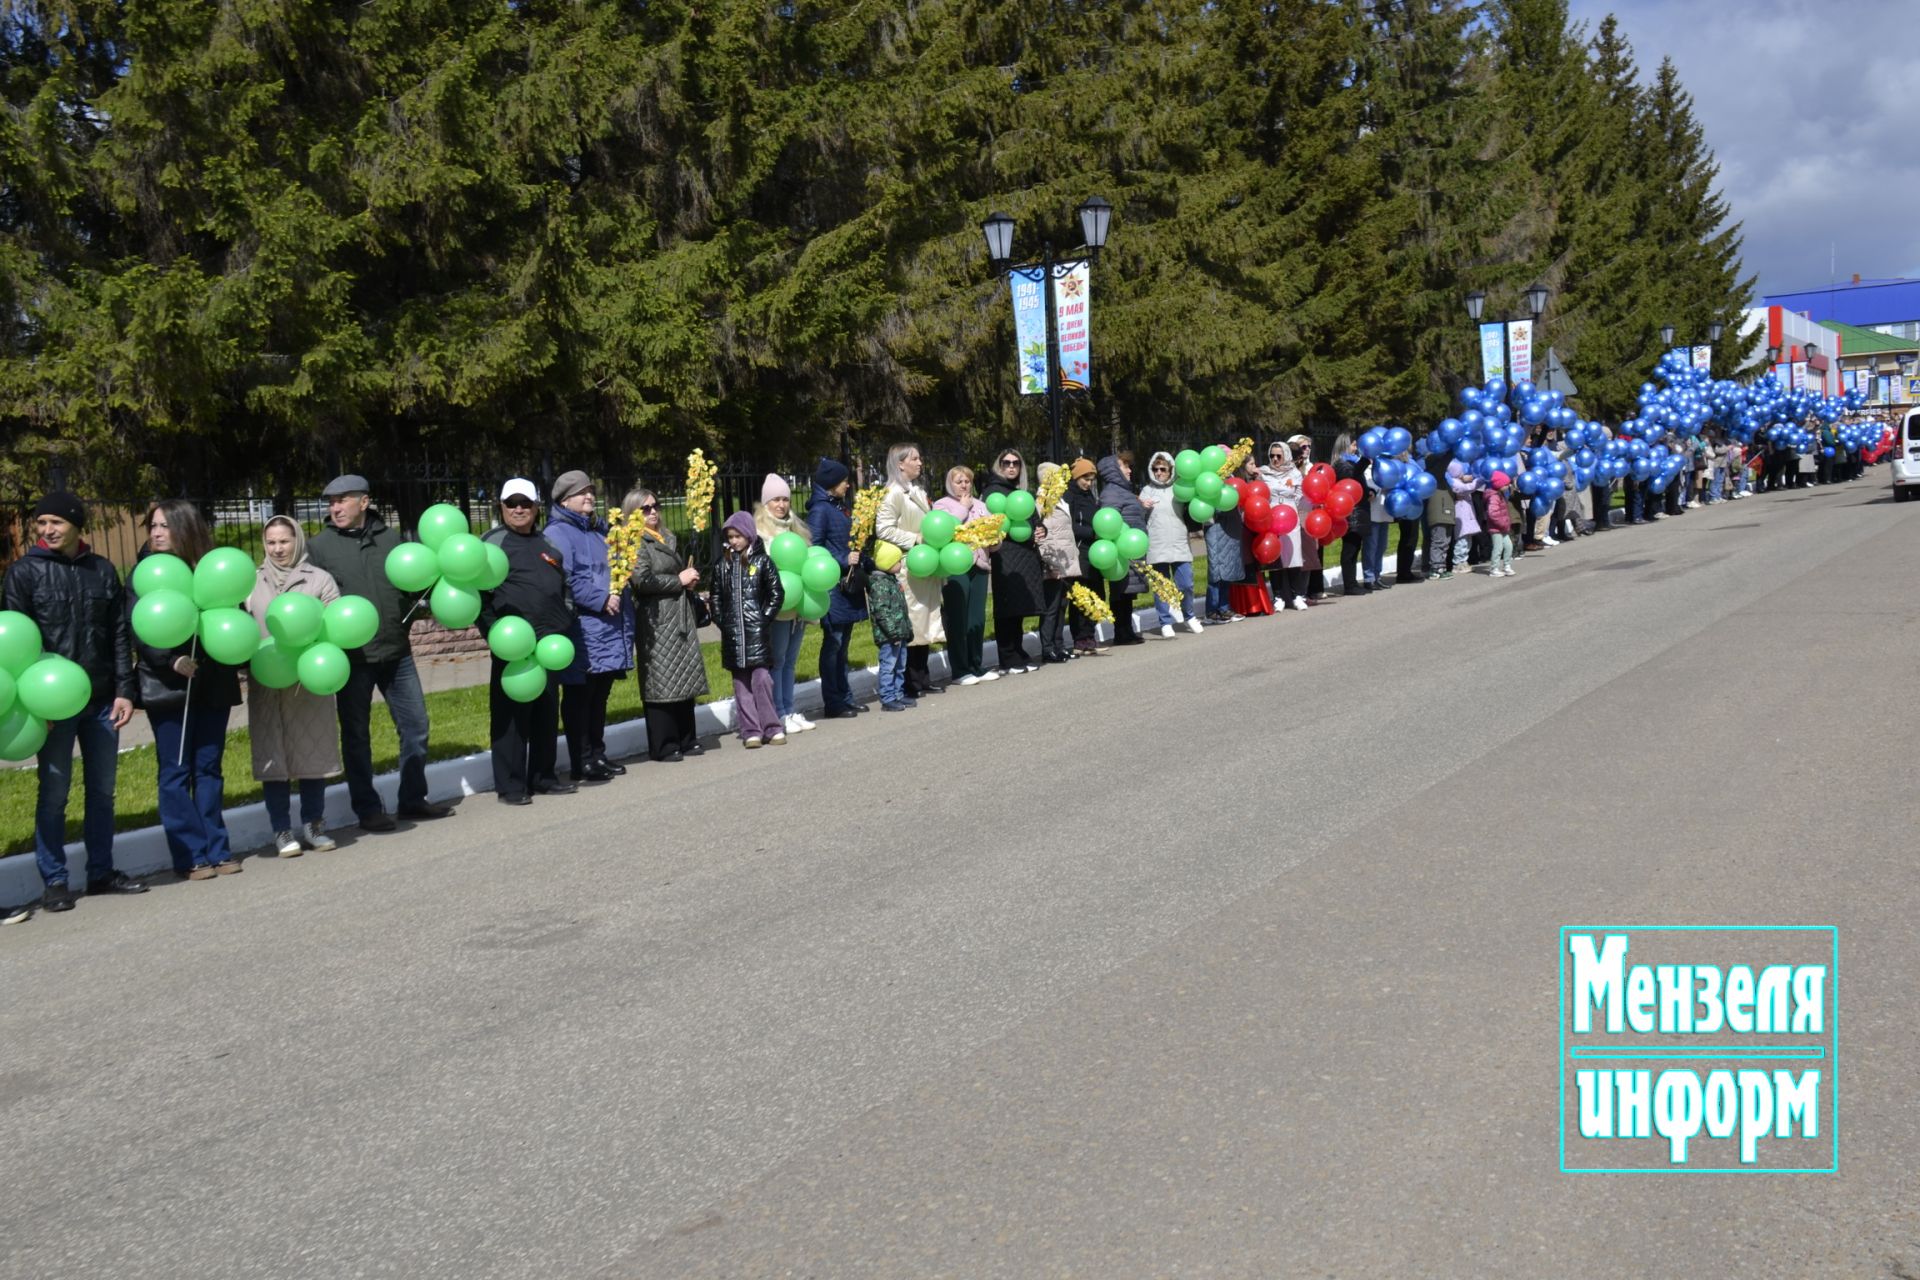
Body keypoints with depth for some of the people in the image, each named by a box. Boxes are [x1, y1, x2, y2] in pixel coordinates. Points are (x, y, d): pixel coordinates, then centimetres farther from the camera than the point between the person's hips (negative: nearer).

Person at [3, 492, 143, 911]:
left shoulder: (102, 570, 7)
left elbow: (120, 634, 9)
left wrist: (125, 690, 1)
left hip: (101, 700, 3)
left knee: (102, 790, 10)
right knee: (54, 792, 2)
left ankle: (101, 871, 20)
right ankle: (54, 881, 9)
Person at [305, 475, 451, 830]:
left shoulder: (390, 537, 8)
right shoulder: (319, 545, -1)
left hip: (396, 653, 3)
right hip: (352, 657, -3)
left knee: (416, 725, 8)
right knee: (356, 735, 5)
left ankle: (413, 799, 22)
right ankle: (367, 809, 15)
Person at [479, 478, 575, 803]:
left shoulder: (547, 544, 18)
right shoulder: (492, 541, 0)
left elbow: (565, 588, 27)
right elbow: (477, 591, -6)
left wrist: (565, 624, 14)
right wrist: (495, 634, -13)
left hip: (550, 643, 6)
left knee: (547, 713, 11)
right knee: (511, 715, -4)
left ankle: (544, 777, 21)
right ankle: (510, 785, 1)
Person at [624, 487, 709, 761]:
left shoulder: (668, 539, 18)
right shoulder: (635, 542, -6)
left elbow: (683, 569, 32)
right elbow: (642, 580, -19)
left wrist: (691, 579, 10)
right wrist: (679, 580, -10)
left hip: (681, 618, 8)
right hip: (656, 620, -8)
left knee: (685, 679, 9)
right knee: (661, 683, -6)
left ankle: (686, 740, 17)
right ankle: (663, 747, -2)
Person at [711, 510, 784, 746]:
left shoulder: (762, 561, 2)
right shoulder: (722, 565, 12)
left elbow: (777, 594, 2)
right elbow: (716, 596, 16)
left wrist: (765, 618, -5)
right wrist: (720, 620, 4)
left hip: (757, 631, -3)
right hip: (732, 633, 3)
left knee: (761, 678, -9)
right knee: (741, 682, 2)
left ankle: (771, 727, 0)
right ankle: (751, 730, 5)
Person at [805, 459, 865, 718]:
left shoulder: (841, 507, 15)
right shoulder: (820, 510, -11)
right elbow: (814, 548, -17)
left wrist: (857, 556, 7)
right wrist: (843, 561, -15)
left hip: (849, 583, 8)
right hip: (833, 586, -8)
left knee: (843, 644, 14)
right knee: (833, 644, -3)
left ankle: (845, 697, 21)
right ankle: (832, 703, 2)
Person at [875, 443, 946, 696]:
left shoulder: (919, 492, 15)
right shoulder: (893, 494, -11)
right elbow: (883, 529, -18)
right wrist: (916, 540, -17)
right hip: (907, 568, -8)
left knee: (925, 621, 11)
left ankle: (922, 679, 19)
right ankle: (907, 685, 0)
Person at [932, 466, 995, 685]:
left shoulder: (980, 505, 20)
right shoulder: (942, 505, 5)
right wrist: (963, 508, -3)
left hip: (978, 567, 5)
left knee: (977, 620, 6)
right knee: (958, 620, -5)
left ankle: (977, 666, 15)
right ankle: (959, 671, 0)